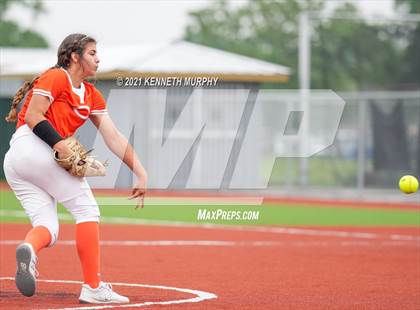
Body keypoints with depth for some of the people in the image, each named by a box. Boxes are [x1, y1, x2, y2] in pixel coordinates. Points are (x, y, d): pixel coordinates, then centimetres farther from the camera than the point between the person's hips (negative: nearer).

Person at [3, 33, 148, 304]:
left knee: (48, 227, 0)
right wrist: (60, 144, -26)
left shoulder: (92, 96, 22)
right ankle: (93, 287, -10)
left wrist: (141, 174, 9)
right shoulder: (55, 77, -2)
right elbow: (32, 116, -12)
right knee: (87, 209, -5)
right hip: (34, 146, -9)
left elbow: (114, 138, 17)